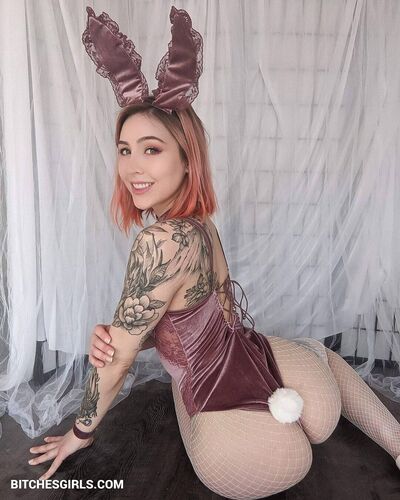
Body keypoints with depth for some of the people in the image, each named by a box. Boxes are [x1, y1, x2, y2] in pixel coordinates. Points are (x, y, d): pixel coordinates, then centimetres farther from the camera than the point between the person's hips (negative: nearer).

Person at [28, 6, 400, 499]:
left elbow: (116, 359, -17)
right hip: (265, 364, 7)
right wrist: (113, 337, -10)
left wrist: (81, 430, 2)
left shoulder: (161, 241, -29)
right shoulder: (198, 224, -3)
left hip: (242, 449, -6)